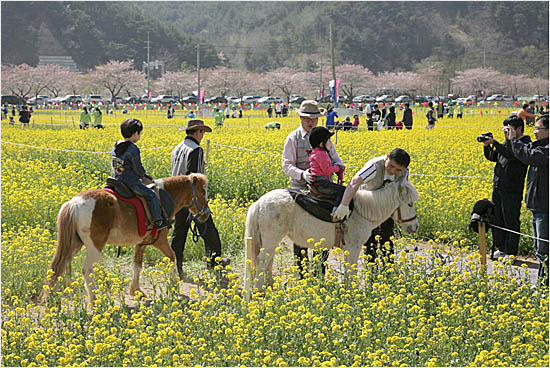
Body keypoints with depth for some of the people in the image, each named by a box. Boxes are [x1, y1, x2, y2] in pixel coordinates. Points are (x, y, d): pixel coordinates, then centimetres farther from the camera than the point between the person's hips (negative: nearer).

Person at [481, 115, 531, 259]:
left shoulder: (525, 143, -9)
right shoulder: (507, 142, 14)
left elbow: (512, 155, -25)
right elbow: (492, 157, 19)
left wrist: (494, 142, -23)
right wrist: (486, 146, 1)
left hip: (512, 190, -8)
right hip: (498, 188, 8)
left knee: (511, 222, -1)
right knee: (496, 219, 13)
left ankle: (511, 253, 7)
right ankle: (501, 249, 25)